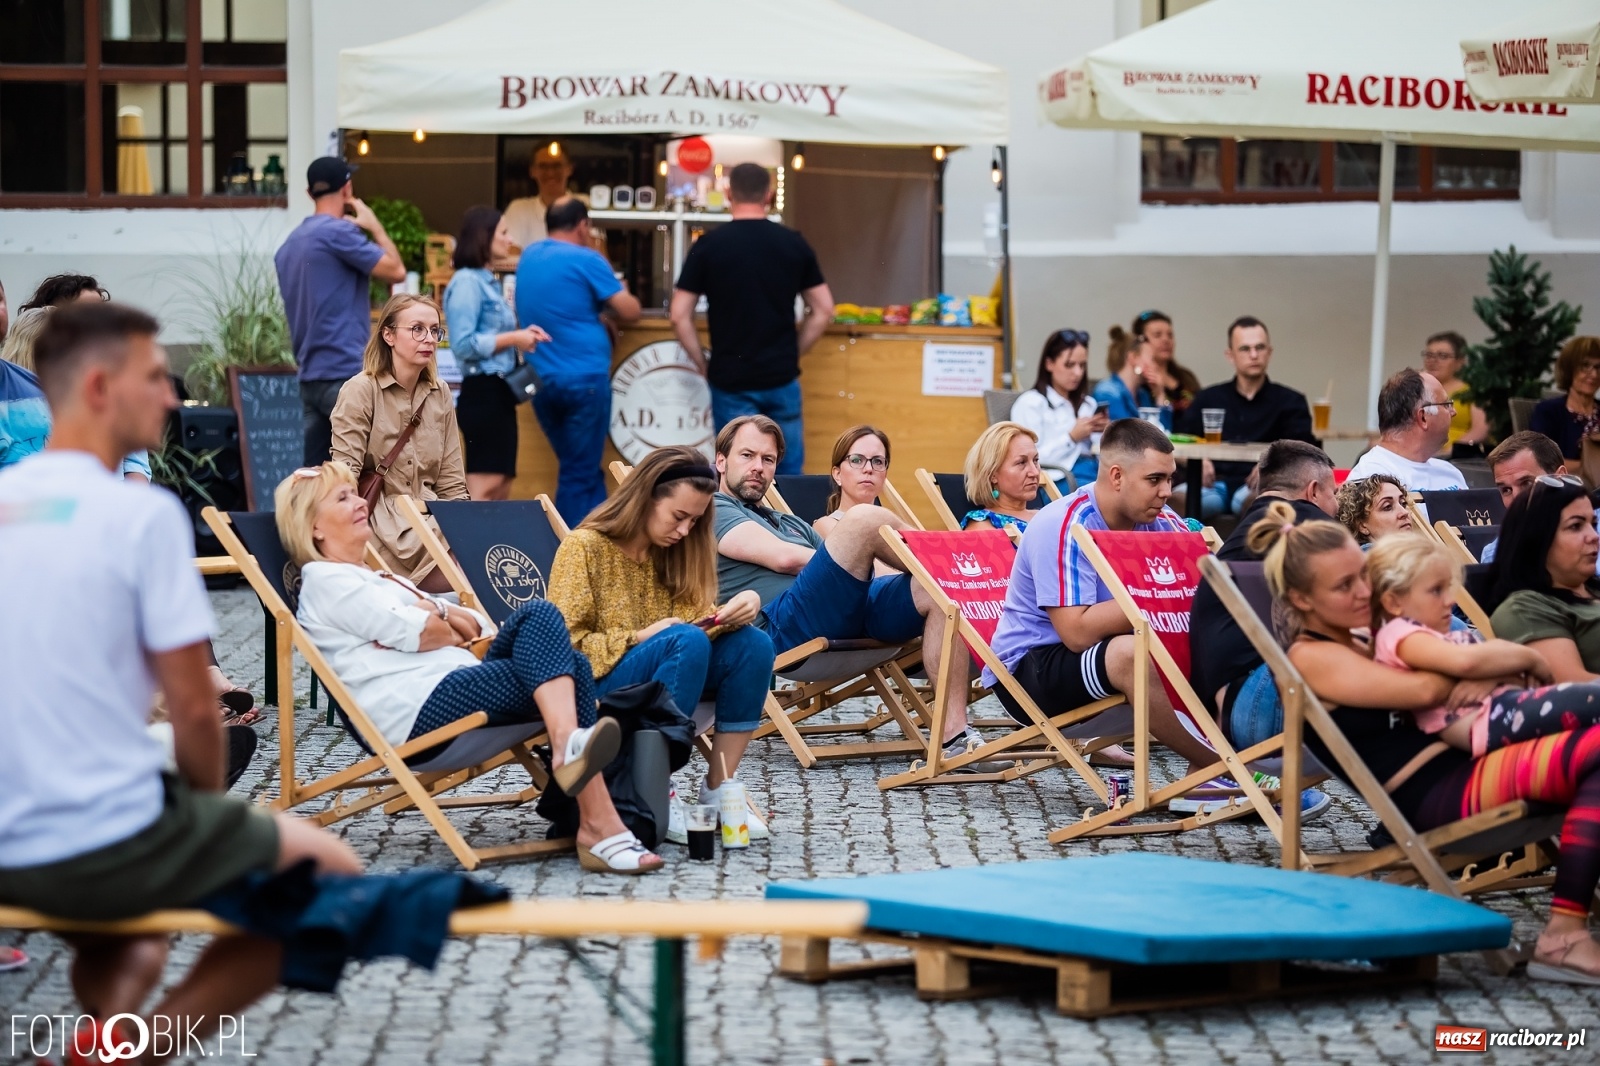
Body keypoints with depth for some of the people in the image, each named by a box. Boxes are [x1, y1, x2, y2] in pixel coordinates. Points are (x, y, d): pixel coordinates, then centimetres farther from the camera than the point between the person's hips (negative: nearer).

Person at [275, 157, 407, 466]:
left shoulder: (290, 243, 16)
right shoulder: (339, 232, -10)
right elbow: (395, 271, -8)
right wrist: (375, 227, 4)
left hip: (309, 377, 8)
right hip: (345, 372, -8)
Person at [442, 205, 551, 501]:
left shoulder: (487, 282, 17)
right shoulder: (467, 282, -11)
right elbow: (463, 344, -19)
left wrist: (522, 335, 5)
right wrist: (514, 338, -14)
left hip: (498, 391, 10)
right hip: (483, 391, -10)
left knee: (502, 489, 9)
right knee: (483, 489, -11)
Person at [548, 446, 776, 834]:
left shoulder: (673, 551, 11)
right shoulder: (585, 547, -7)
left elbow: (697, 619, 6)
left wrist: (741, 608, -15)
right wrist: (637, 639, -20)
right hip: (593, 686, -6)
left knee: (752, 644, -18)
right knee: (686, 641, -33)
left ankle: (719, 788, -18)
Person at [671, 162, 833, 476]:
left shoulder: (708, 246, -5)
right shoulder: (794, 244, 2)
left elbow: (680, 317, -6)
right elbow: (823, 311, 6)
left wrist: (703, 364, 4)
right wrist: (792, 353, 13)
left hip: (731, 380, -2)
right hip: (782, 378, 2)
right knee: (789, 472, 10)